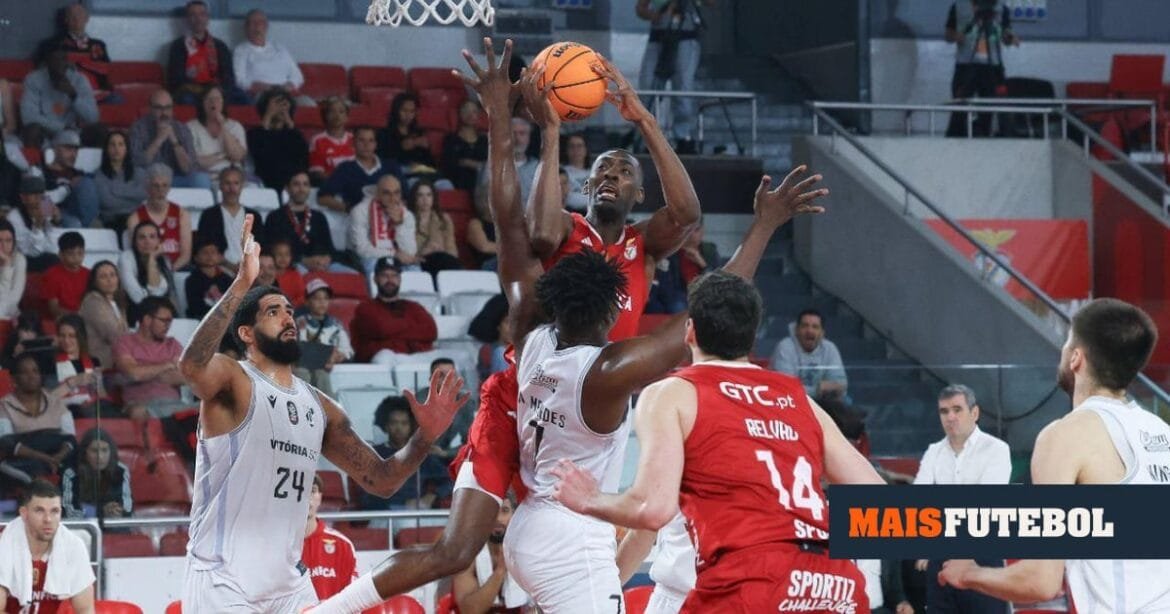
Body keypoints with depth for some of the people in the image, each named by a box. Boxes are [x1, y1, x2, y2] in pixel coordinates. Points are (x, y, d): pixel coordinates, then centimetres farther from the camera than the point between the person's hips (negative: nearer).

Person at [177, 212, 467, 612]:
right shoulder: (233, 383, -6)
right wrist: (242, 284, -38)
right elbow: (191, 366, -31)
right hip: (223, 581, -7)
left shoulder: (320, 408, 14)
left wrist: (424, 438, -3)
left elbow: (380, 480, 16)